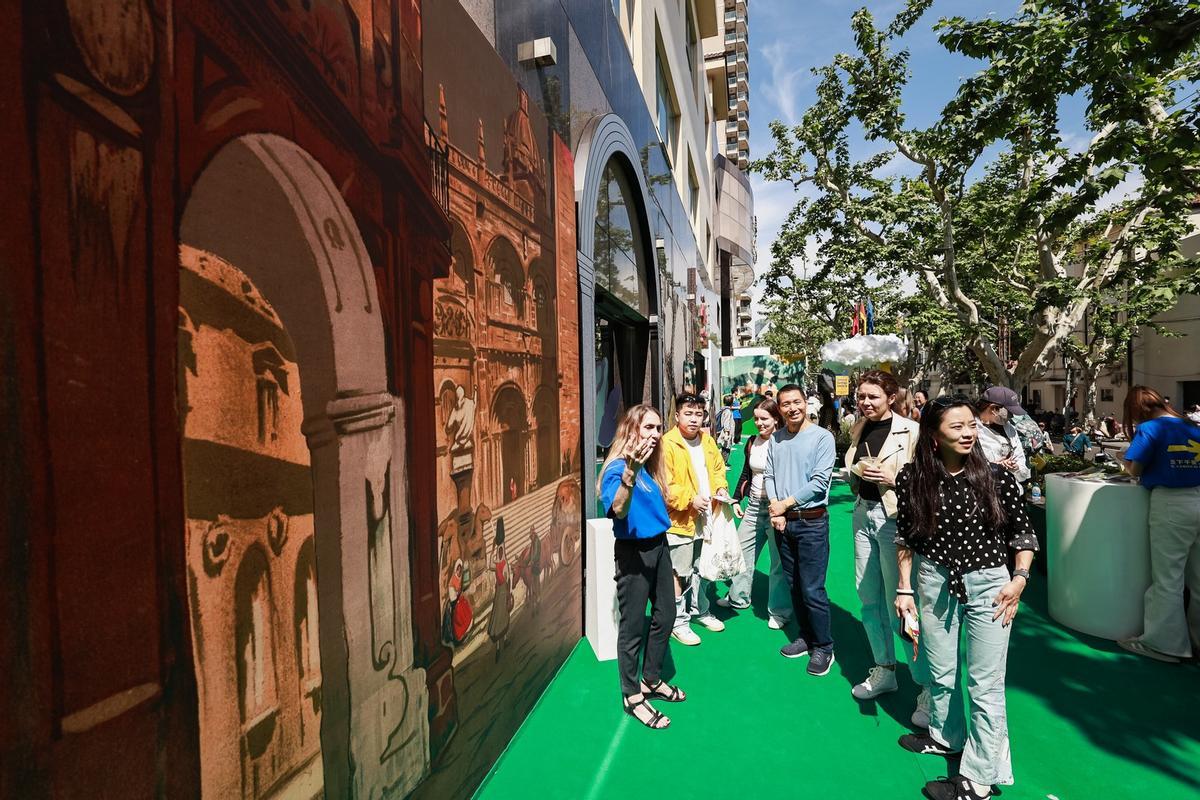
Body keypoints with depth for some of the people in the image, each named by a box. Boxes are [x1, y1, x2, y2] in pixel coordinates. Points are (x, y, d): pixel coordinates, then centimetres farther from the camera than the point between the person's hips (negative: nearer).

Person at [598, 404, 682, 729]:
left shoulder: (651, 465, 5)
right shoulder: (618, 467, -19)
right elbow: (618, 511, -39)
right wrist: (630, 472, -50)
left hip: (658, 546, 9)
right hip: (633, 552, -9)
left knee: (665, 616, 20)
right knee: (632, 626, 6)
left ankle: (651, 681, 41)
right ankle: (632, 697, 27)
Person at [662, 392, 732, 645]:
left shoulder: (707, 440, 7)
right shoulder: (667, 444, -17)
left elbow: (718, 468, 19)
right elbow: (663, 484, -21)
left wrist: (721, 488, 1)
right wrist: (690, 499, -25)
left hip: (706, 518, 7)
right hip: (680, 520, -7)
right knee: (679, 573, 2)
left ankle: (699, 610, 41)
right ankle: (678, 622, 19)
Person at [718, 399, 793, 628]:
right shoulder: (752, 442, 7)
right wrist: (736, 499, 14)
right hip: (754, 506, 7)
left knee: (779, 560, 5)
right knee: (742, 550, 15)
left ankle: (780, 611, 21)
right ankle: (738, 597, 33)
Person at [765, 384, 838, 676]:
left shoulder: (822, 437, -9)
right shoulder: (776, 439, 6)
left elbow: (820, 481, -15)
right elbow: (768, 475, 7)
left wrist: (785, 503, -13)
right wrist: (774, 510, -6)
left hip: (811, 522, -5)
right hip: (782, 521, 5)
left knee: (812, 589, -1)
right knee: (794, 584, 15)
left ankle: (823, 647, 18)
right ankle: (806, 636, 32)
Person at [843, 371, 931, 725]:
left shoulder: (909, 431, -10)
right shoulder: (859, 430, 9)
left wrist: (893, 478, -22)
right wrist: (857, 470, -2)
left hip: (895, 518, -6)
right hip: (865, 514, 7)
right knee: (868, 596, 14)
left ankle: (927, 687, 16)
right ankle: (884, 671, 32)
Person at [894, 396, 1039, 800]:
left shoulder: (998, 477, -11)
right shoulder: (912, 479, -9)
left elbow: (1023, 533, 3)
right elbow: (905, 538, 0)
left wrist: (1020, 579, -8)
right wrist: (905, 589, -1)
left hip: (988, 585, -1)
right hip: (934, 583, 2)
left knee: (985, 685, 5)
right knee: (941, 672, 18)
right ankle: (945, 737, 43)